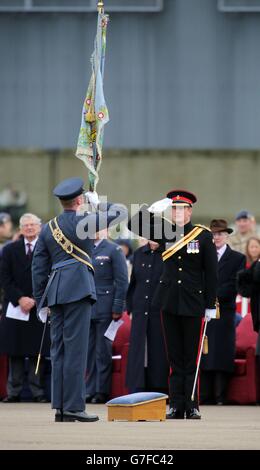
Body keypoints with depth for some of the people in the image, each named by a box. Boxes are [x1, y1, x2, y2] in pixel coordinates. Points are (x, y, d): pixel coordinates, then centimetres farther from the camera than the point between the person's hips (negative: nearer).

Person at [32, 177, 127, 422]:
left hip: (55, 292, 7)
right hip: (78, 289, -7)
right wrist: (98, 203, 19)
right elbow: (120, 212, 2)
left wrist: (41, 302, 19)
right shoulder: (83, 221, -6)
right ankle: (73, 407, -9)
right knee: (76, 349, -7)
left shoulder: (48, 228, 12)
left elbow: (39, 268, 14)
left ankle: (60, 407, 8)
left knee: (58, 350, 8)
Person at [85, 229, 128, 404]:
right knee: (88, 352, 5)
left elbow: (122, 282, -4)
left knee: (103, 352, -2)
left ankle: (102, 391, 3)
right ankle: (90, 389, 9)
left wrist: (117, 309, -10)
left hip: (104, 309, -5)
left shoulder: (114, 250, -1)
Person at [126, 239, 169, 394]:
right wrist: (131, 308, 11)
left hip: (161, 312, -4)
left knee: (158, 352, -1)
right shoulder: (139, 254, 12)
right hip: (140, 313, 4)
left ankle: (158, 391, 5)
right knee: (138, 353, 2)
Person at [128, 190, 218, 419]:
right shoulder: (166, 232, 7)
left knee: (191, 357, 0)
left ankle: (192, 407, 3)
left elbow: (211, 273, -2)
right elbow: (135, 226, 3)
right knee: (175, 358, 5)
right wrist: (152, 209, -12)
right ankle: (176, 406, 7)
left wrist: (211, 305, -4)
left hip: (193, 305, -3)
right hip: (170, 303, 3)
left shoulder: (204, 236, -2)